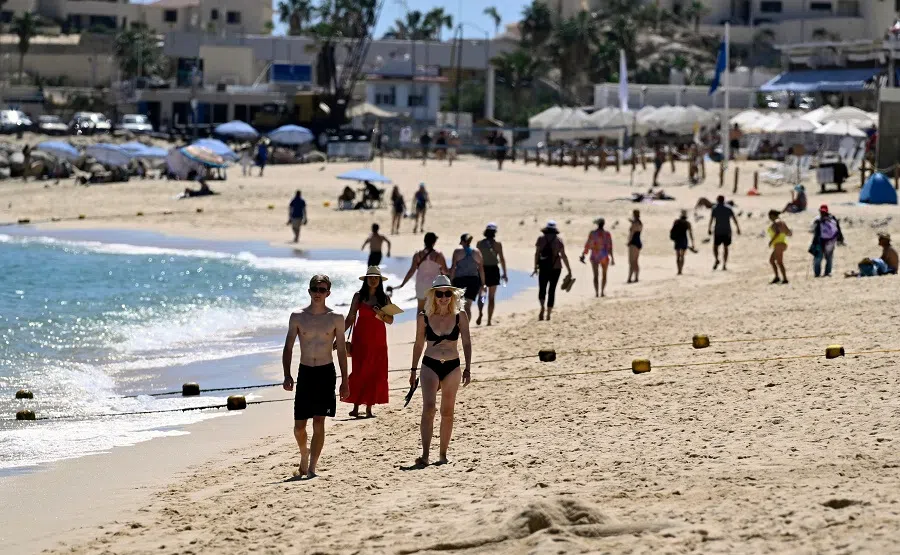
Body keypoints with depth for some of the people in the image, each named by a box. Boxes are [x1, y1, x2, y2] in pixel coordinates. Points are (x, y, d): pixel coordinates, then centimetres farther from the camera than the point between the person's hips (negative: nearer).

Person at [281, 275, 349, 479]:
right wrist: (287, 376, -7)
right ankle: (304, 454, 33)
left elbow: (341, 350, 5)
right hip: (305, 372, 1)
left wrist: (345, 381, 2)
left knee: (319, 422, -6)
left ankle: (311, 467, -3)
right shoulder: (297, 317, 2)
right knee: (299, 425, 3)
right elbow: (288, 348, 5)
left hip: (326, 372, -1)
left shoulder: (336, 318, 1)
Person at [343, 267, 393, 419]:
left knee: (376, 373, 1)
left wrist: (381, 315, -17)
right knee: (359, 372, -7)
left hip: (378, 339, 2)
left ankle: (369, 408, 6)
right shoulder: (359, 296, 2)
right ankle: (356, 406, -4)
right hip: (361, 338, -2)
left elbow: (390, 320, 4)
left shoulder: (385, 298, 6)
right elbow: (350, 318, 2)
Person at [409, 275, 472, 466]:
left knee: (447, 413, 9)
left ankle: (443, 454, 20)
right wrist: (413, 370, 10)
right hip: (430, 366, -1)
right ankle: (425, 455, -22)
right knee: (429, 407, -17)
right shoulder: (424, 318, -2)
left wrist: (468, 368, -5)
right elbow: (419, 344, 8)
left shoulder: (460, 316, -2)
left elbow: (466, 343, 1)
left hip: (452, 367, 1)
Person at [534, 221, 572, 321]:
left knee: (542, 289, 10)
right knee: (552, 290, 7)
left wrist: (535, 267, 2)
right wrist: (569, 270, 1)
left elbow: (537, 253, -4)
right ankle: (548, 314, 5)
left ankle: (542, 307, -17)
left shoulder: (541, 238, 0)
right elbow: (563, 256, -4)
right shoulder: (558, 240, -2)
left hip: (543, 267, 0)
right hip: (556, 267, 0)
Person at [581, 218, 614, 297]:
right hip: (604, 256, -1)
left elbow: (587, 245, -4)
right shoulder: (607, 234, -7)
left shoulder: (592, 233, -4)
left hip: (594, 256, 1)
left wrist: (583, 255, 5)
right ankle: (602, 292, 8)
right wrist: (612, 258, -6)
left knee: (596, 275, 4)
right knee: (604, 274, 15)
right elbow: (609, 246, -9)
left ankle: (596, 292, -5)